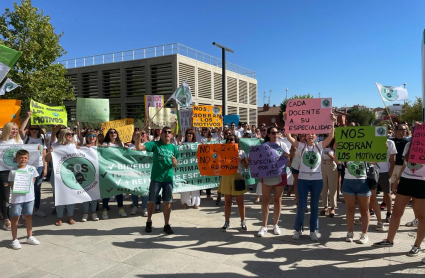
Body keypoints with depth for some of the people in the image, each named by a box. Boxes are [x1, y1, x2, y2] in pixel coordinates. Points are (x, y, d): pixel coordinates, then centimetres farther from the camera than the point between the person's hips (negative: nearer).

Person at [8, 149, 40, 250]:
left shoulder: (32, 169, -1)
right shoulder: (13, 171, -7)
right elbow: (12, 185, -1)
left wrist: (28, 188, -1)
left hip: (29, 197, 2)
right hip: (16, 198, -2)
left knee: (28, 216, 13)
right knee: (15, 218, 6)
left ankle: (29, 237, 27)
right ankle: (14, 240, 17)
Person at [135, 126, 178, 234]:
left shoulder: (173, 147, 5)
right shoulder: (155, 144, -4)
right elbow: (139, 148, -15)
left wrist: (174, 162, -12)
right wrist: (137, 140, -36)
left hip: (168, 178, 2)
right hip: (156, 178, -2)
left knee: (167, 202, 7)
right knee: (152, 201, 8)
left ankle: (167, 225, 20)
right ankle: (149, 222, 29)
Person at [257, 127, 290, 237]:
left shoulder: (282, 145, 5)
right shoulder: (264, 145, 4)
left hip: (280, 175, 1)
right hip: (266, 175, 0)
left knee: (278, 200, 8)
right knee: (265, 200, 2)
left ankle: (275, 225, 21)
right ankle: (264, 226, 10)